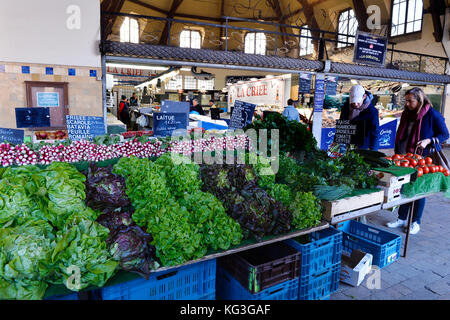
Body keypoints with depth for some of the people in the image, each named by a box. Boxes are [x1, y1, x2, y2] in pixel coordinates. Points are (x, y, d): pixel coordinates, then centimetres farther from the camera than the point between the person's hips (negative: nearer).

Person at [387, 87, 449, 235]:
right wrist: (398, 153, 13)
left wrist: (428, 141, -22)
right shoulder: (407, 114, 8)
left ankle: (416, 222, 17)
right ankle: (402, 219, 21)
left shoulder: (432, 115, -10)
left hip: (423, 158, -5)